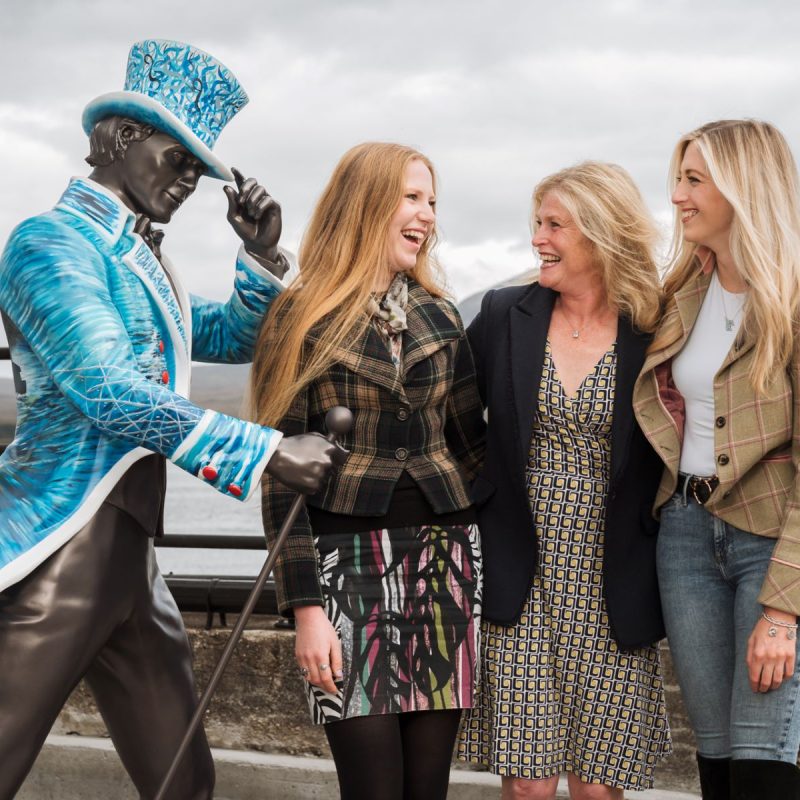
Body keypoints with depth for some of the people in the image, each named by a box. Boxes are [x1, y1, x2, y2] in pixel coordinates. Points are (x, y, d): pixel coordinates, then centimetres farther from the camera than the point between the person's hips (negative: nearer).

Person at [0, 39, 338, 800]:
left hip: (130, 554, 9)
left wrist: (262, 253, 7)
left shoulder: (140, 260, 18)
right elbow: (109, 394, -22)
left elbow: (234, 338, 26)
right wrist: (268, 451, -21)